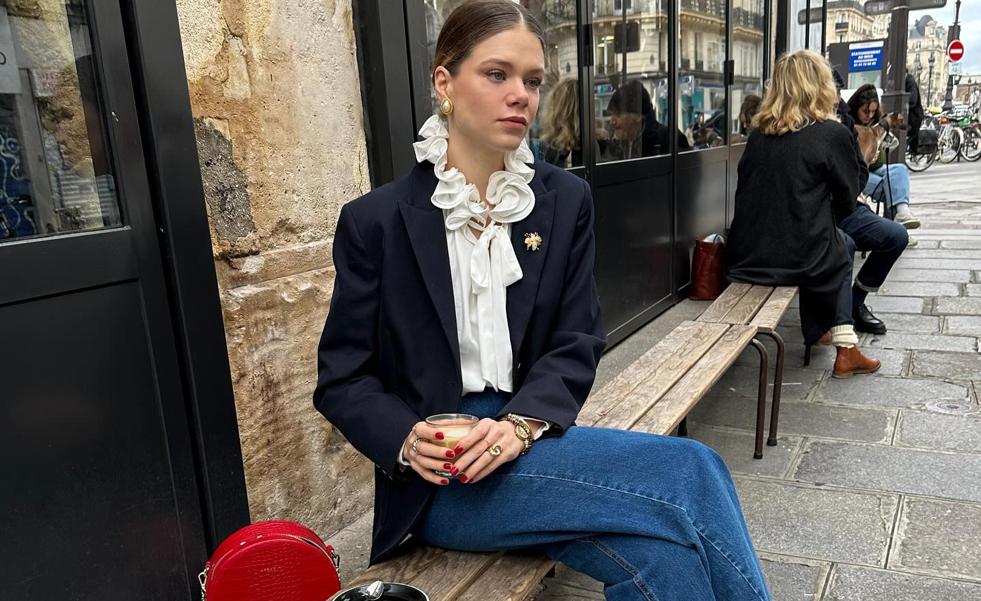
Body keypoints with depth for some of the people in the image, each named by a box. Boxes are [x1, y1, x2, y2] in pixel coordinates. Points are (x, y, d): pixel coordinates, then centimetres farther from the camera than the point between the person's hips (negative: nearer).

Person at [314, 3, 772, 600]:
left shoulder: (566, 200, 6)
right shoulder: (374, 221, -3)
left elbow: (577, 345, 2)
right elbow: (343, 380, 0)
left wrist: (521, 424, -17)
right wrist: (408, 440, -20)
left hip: (534, 437, 3)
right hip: (438, 477, -3)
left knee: (661, 551, -27)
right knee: (688, 473, -23)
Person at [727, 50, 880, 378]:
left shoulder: (759, 133, 6)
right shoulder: (832, 133, -7)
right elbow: (846, 202, 1)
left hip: (746, 258, 5)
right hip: (798, 260, -5)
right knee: (840, 254, 27)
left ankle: (819, 330, 36)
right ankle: (845, 348, 24)